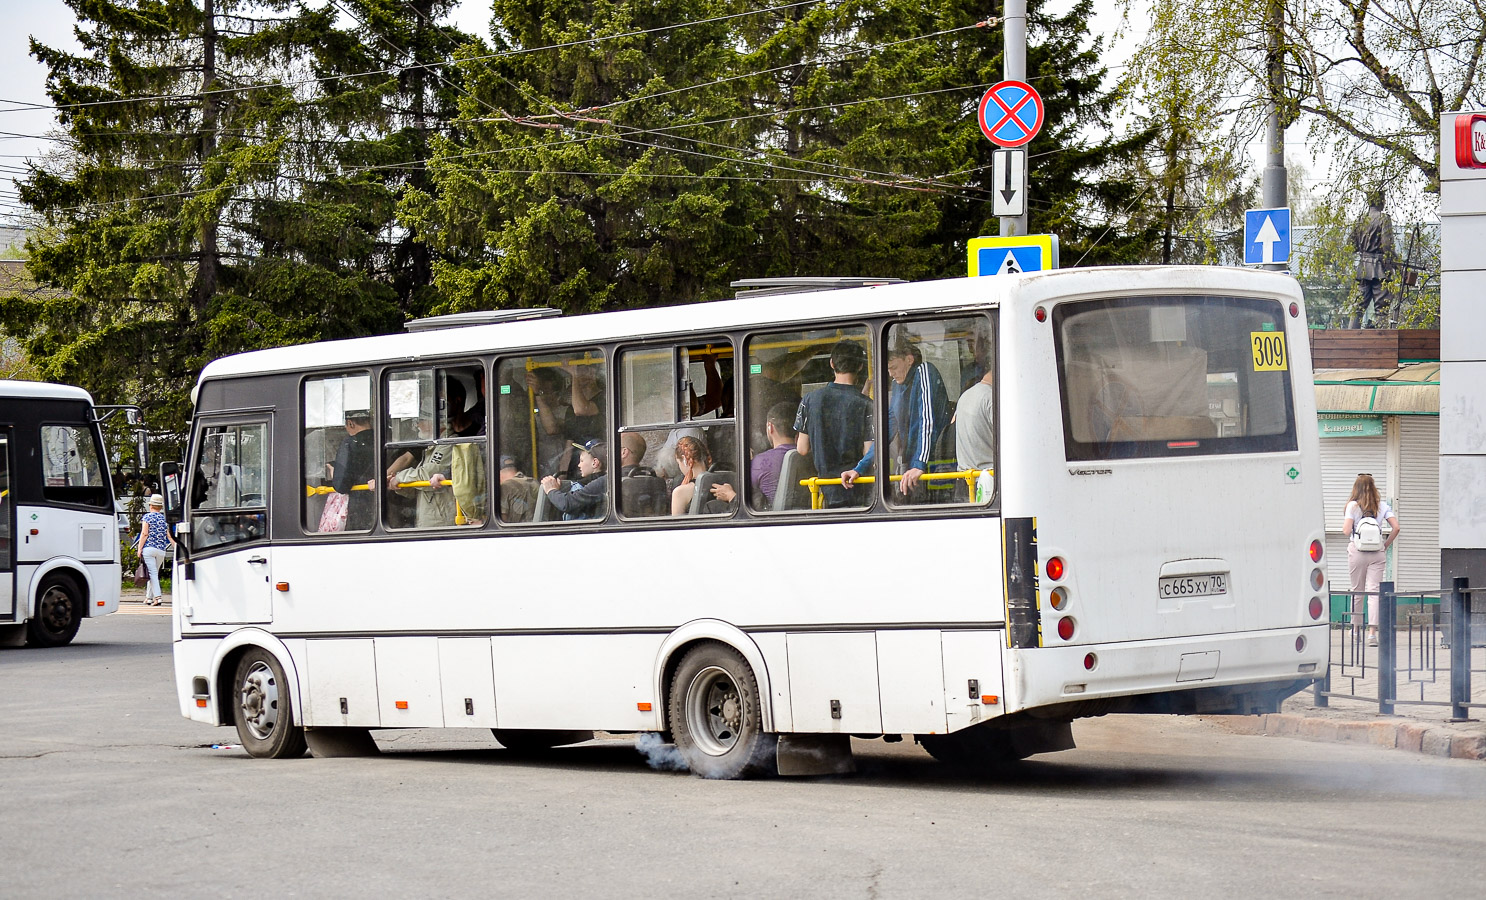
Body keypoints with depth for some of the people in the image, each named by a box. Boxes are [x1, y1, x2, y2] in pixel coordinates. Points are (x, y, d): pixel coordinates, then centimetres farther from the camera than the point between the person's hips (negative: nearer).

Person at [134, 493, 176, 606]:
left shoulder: (147, 517, -1)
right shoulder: (165, 518, 11)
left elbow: (144, 534, -8)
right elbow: (169, 536, 8)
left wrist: (139, 548, -5)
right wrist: (176, 548, 11)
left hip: (148, 548, -4)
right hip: (161, 550, 4)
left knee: (152, 573, -8)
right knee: (154, 573, 15)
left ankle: (158, 596, -21)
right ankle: (149, 597, 21)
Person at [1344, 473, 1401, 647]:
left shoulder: (1352, 505, -4)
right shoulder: (1382, 505, 5)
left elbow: (1347, 530, -11)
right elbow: (1396, 527, -2)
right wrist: (1385, 545, 7)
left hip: (1357, 551, -1)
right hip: (1377, 553, 2)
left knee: (1356, 591, 11)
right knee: (1373, 591, -2)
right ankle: (1372, 631, -12)